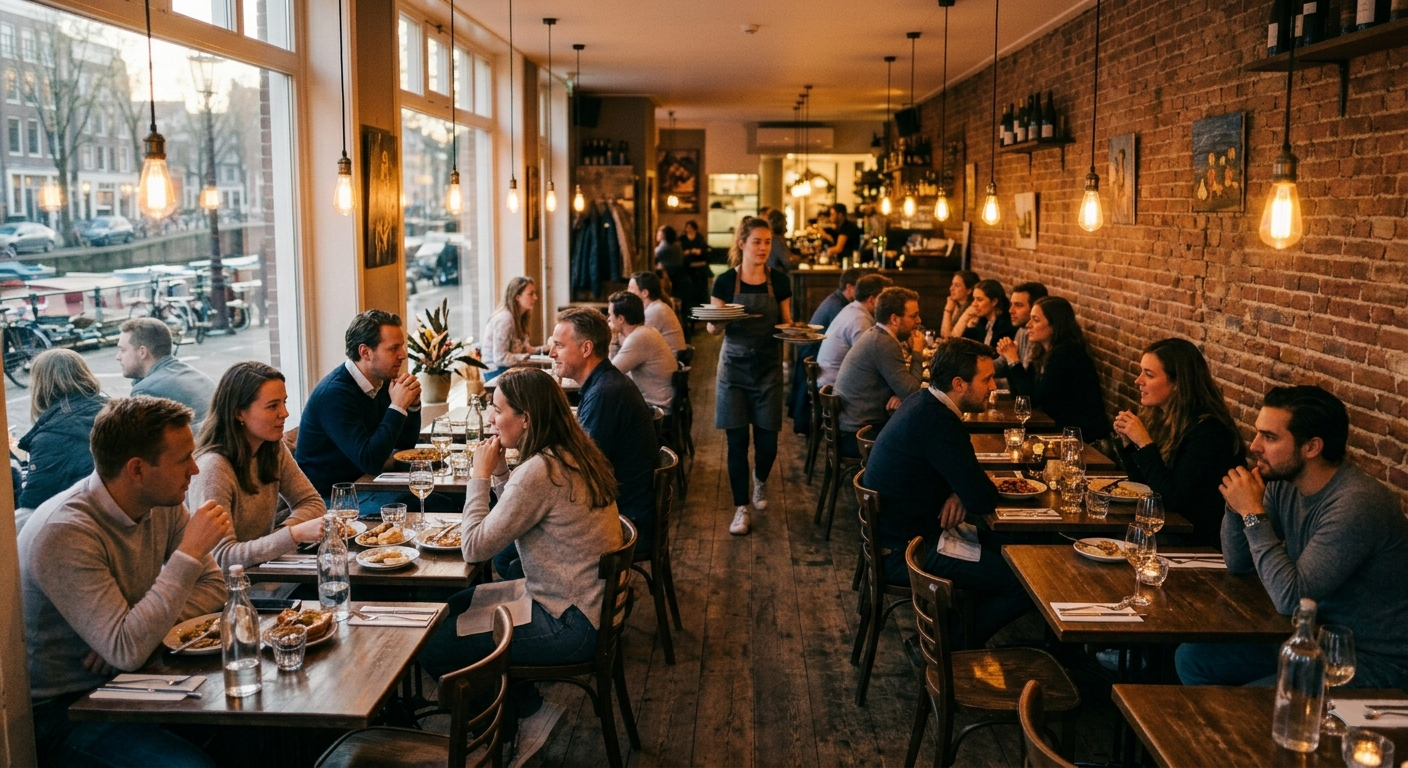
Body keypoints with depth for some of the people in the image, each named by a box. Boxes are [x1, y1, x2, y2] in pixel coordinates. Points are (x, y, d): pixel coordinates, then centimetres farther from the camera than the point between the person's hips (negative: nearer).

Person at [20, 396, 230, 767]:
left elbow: (212, 586, 1)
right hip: (57, 709, -7)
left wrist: (136, 634, -16)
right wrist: (190, 552, -29)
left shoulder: (162, 504, -3)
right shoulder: (64, 534, -27)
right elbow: (128, 651, -32)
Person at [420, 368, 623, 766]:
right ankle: (526, 709, 22)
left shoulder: (540, 472, -26)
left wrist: (480, 475, -12)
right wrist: (499, 473, 0)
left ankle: (528, 713, 15)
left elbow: (474, 548, -20)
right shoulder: (573, 454, 4)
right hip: (588, 602, 10)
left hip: (569, 626, -10)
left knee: (433, 650, -5)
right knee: (452, 607, 21)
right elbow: (510, 522, 13)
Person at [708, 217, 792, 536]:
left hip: (768, 366, 1)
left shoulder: (779, 281, 0)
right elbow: (714, 328, 0)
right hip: (734, 366, -1)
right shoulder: (725, 281, -4)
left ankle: (760, 480, 37)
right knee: (737, 441, -2)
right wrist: (715, 322, -22)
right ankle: (741, 508, 9)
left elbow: (786, 325, 8)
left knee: (767, 441, 4)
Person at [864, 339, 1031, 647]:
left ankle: (948, 634, 19)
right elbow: (984, 499, -25)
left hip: (896, 532, 10)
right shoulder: (937, 422, -26)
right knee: (1025, 582, -10)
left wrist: (960, 494, -5)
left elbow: (961, 472, 17)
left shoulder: (924, 403, 5)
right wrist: (964, 494, -2)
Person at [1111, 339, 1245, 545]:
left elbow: (1172, 500, -24)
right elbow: (1141, 483, 10)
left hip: (1200, 541, -7)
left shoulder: (1208, 431, -20)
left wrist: (1144, 443, -23)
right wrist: (1127, 441, -5)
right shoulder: (1159, 416, 2)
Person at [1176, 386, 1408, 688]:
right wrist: (1237, 505, -12)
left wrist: (1253, 513, -24)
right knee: (1192, 658, 3)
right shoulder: (1283, 484, -2)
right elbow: (1237, 564, 6)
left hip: (1375, 660, -8)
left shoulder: (1356, 504, -27)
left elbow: (1290, 599, -29)